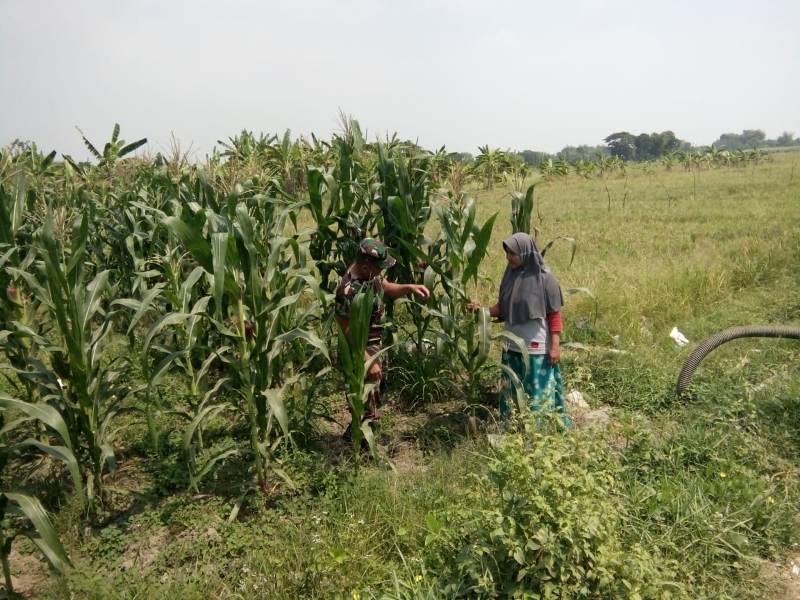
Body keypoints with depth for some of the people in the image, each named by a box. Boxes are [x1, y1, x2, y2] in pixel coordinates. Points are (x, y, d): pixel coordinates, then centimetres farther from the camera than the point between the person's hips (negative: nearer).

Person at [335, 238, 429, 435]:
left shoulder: (370, 274, -5)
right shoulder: (349, 291, -32)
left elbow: (388, 288, 15)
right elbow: (349, 333, -27)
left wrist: (410, 287, -4)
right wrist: (368, 362, -24)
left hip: (374, 345, 10)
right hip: (361, 351, -10)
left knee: (374, 390, 26)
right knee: (366, 399, 5)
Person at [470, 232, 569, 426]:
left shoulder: (545, 278, -13)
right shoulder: (511, 275, 2)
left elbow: (554, 315, -10)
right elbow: (502, 308, 8)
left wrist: (555, 345, -13)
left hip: (538, 347, -6)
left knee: (539, 391, 4)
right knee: (512, 389, 15)